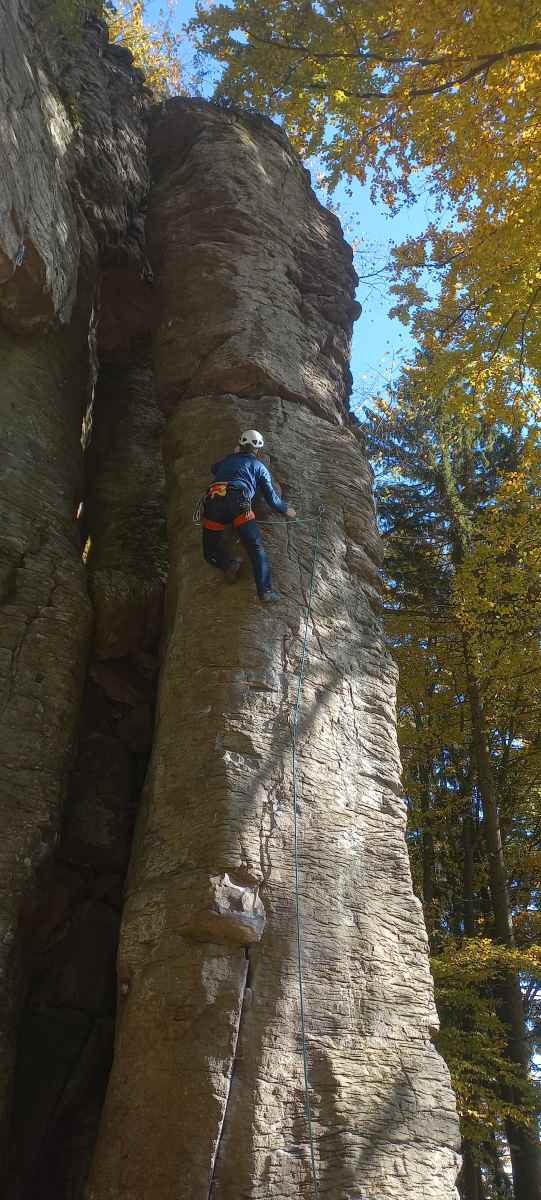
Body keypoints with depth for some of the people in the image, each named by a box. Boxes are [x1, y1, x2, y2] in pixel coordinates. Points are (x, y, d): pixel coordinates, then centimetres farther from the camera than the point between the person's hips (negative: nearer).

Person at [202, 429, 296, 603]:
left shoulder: (228, 459, 32)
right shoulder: (258, 466, 23)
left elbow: (214, 469, 55)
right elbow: (271, 496, 22)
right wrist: (286, 509, 39)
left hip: (213, 501, 3)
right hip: (238, 503, -3)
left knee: (211, 550, 14)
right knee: (255, 546, -5)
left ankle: (228, 564, -17)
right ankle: (265, 590, -20)